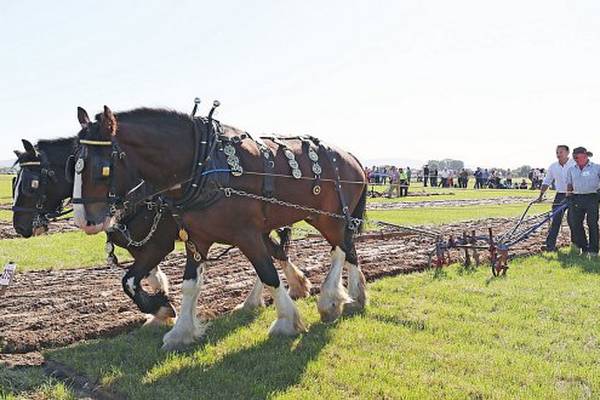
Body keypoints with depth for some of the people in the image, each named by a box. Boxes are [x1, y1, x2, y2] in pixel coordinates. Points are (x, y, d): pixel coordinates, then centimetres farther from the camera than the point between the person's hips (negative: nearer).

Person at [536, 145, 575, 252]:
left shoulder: (575, 165, -8)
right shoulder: (553, 166, 6)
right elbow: (546, 182, 14)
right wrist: (540, 196, 9)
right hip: (560, 195, 4)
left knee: (571, 220, 1)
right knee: (555, 220, -3)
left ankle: (575, 243, 20)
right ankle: (550, 245, -6)